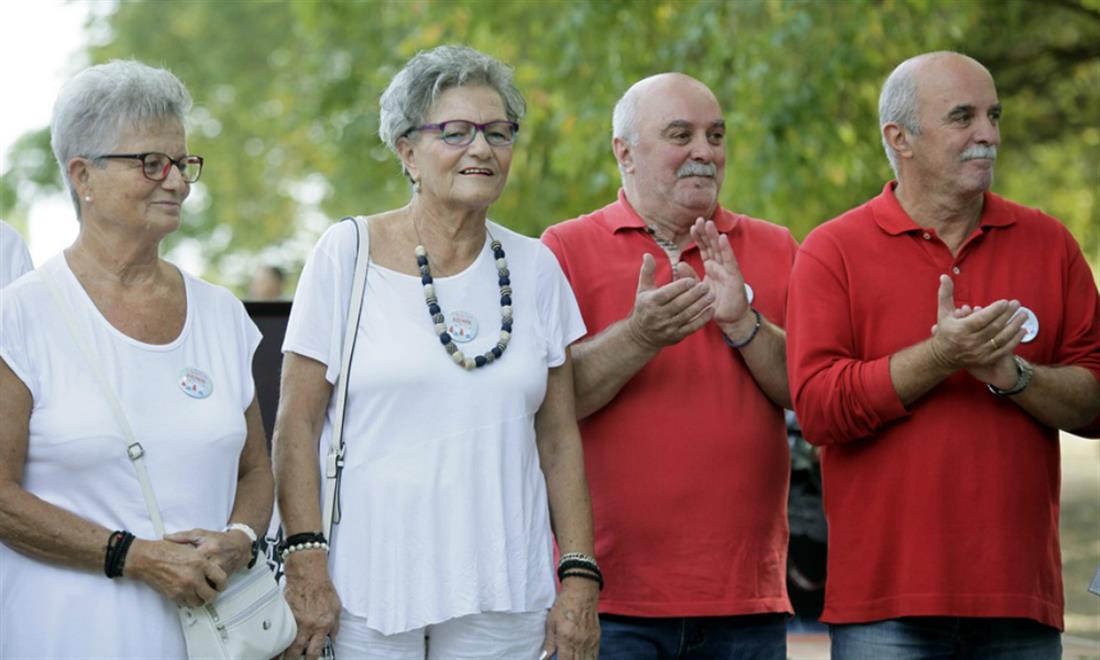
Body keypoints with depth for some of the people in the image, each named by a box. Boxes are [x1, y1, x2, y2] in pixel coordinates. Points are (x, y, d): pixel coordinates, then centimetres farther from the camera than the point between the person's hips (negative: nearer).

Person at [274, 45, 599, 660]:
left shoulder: (535, 267, 8)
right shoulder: (348, 253, -1)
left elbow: (559, 436, 10)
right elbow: (298, 425, -3)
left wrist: (580, 575, 3)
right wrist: (306, 568, -10)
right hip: (365, 587, -3)